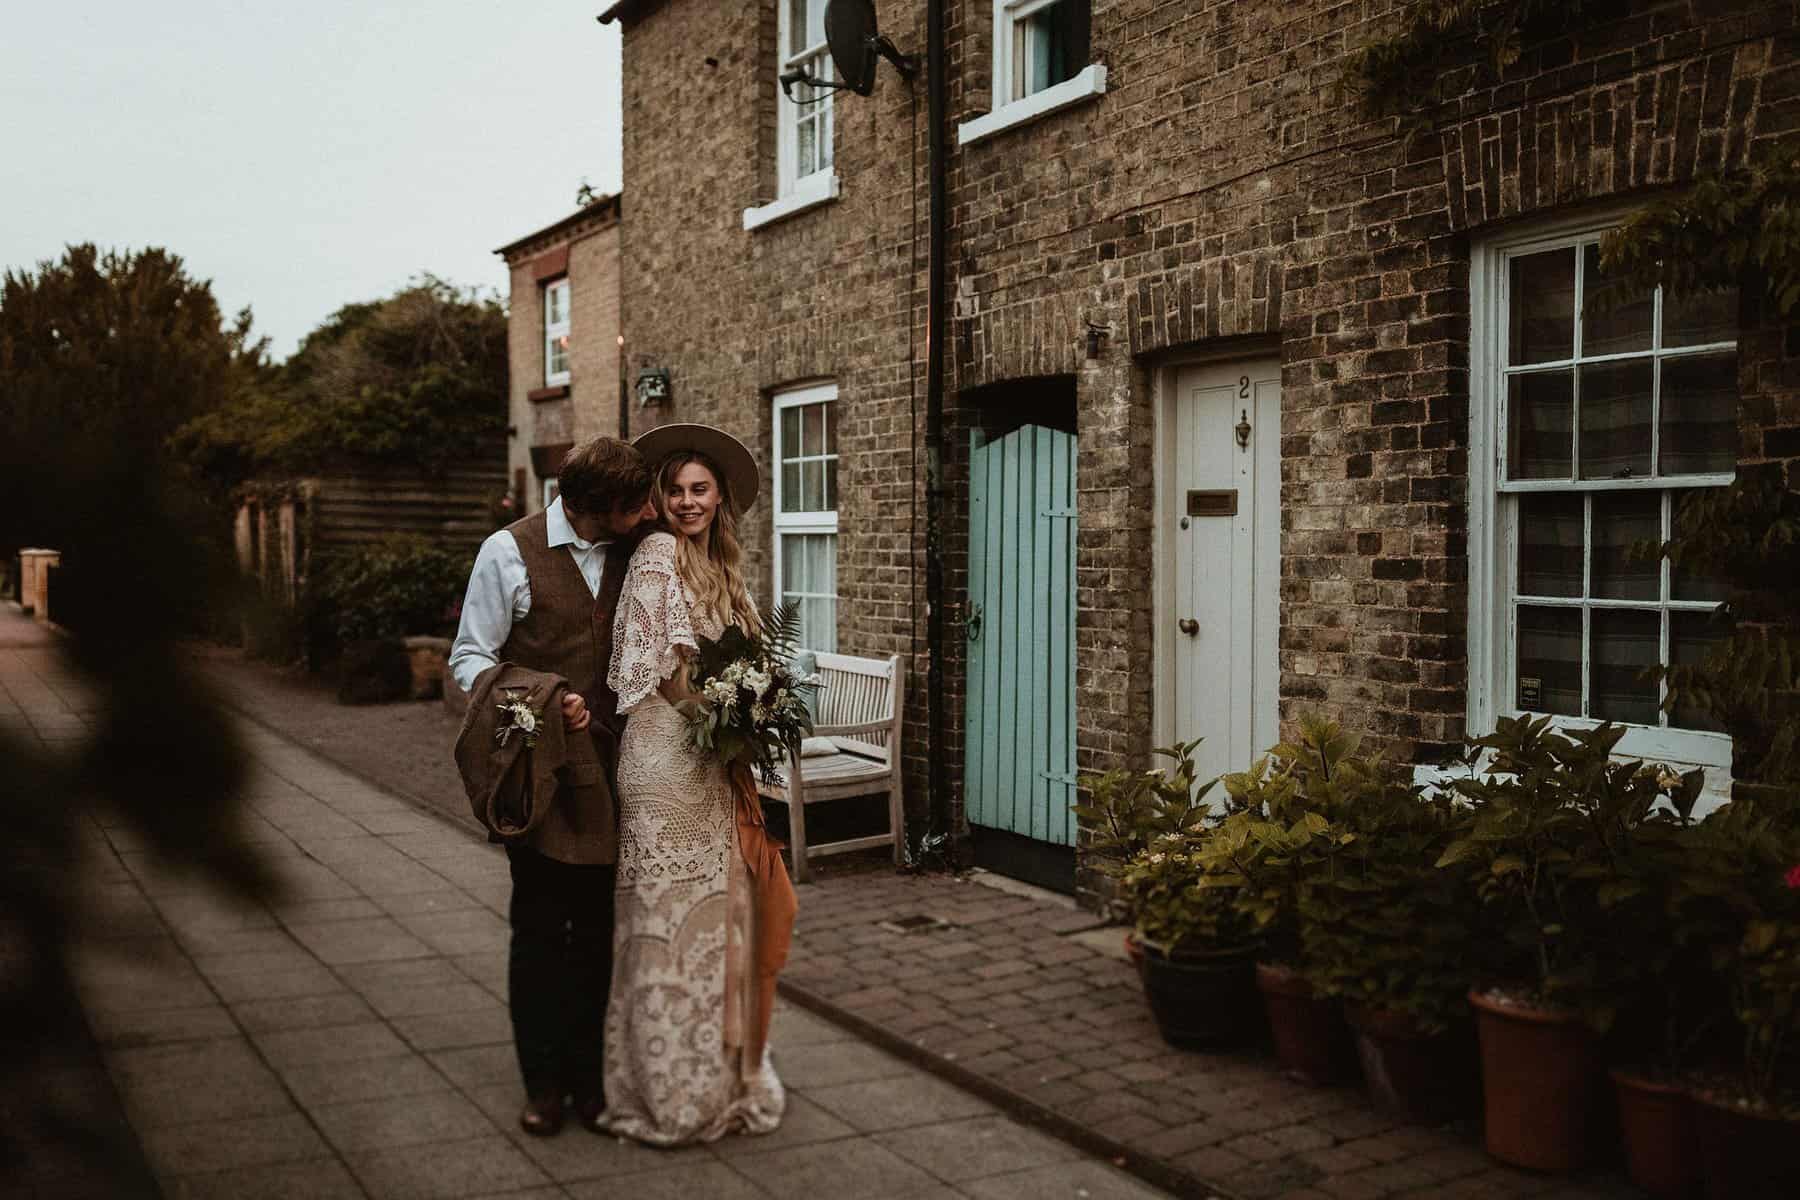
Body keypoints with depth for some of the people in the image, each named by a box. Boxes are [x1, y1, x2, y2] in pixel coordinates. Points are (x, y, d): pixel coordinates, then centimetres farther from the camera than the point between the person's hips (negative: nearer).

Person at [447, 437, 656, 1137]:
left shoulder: (632, 553, 5)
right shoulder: (510, 552, -6)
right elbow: (469, 658, -4)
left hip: (608, 767, 3)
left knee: (597, 929, 7)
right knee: (539, 928, 5)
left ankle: (589, 1075, 20)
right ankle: (543, 1081, 18)